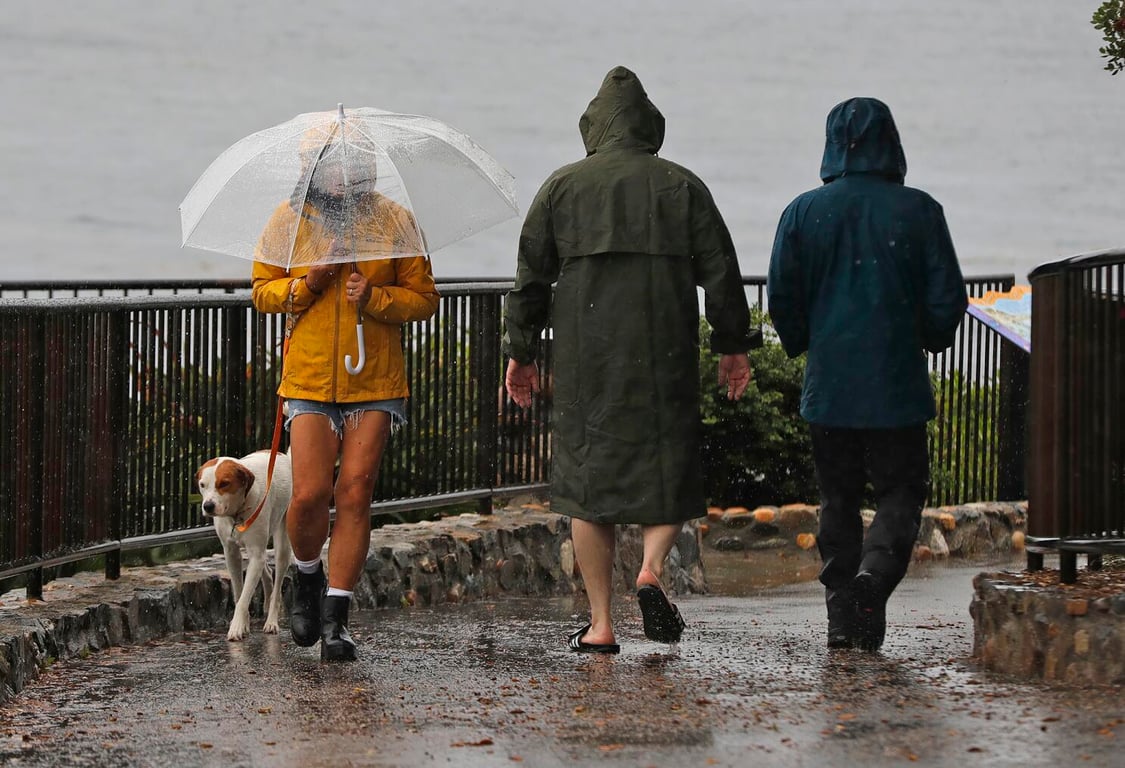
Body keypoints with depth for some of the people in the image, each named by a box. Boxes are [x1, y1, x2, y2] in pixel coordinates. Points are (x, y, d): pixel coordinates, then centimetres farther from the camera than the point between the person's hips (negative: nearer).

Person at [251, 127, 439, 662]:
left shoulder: (393, 221, 0)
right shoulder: (289, 220, 2)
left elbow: (424, 300, 4)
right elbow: (262, 291, 10)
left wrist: (372, 297, -14)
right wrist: (307, 284, -10)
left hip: (375, 382, 0)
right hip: (309, 380, 0)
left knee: (355, 494, -6)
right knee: (310, 494, -9)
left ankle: (335, 618, 0)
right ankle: (307, 575, 23)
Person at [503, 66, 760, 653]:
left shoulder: (562, 186, 7)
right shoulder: (682, 186, 5)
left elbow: (530, 275, 5)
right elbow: (720, 271, 3)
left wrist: (520, 352, 11)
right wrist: (732, 346, 12)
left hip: (585, 357, 0)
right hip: (665, 356, 0)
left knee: (588, 472, 7)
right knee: (668, 466, 11)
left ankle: (601, 623, 4)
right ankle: (652, 569, -17)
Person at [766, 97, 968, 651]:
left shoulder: (804, 212, -2)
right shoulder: (918, 211, -5)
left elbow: (781, 298, 0)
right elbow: (947, 298, -4)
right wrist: (929, 337, 17)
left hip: (829, 384, 2)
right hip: (898, 386, -2)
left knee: (838, 500, 12)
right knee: (900, 492, 6)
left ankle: (842, 616, 9)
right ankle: (873, 575, -20)